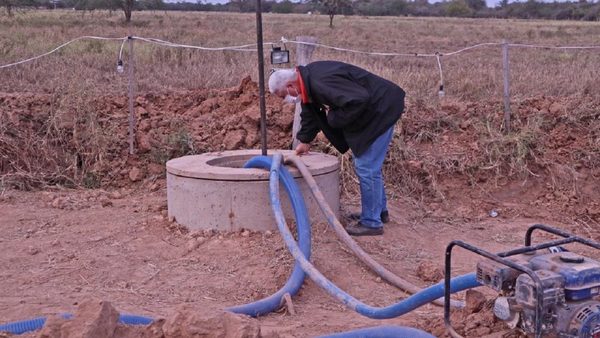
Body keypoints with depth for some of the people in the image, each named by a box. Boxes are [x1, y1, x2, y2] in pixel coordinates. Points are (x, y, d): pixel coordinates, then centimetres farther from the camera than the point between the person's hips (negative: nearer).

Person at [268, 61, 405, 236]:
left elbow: (358, 100, -37)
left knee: (367, 167, -8)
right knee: (369, 165, 20)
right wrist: (304, 140, 23)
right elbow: (310, 112, 20)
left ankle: (372, 223, 1)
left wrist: (334, 117, -23)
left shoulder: (322, 83, -31)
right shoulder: (308, 81, 3)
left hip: (380, 110, -11)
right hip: (368, 115, 11)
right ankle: (380, 211, 33)